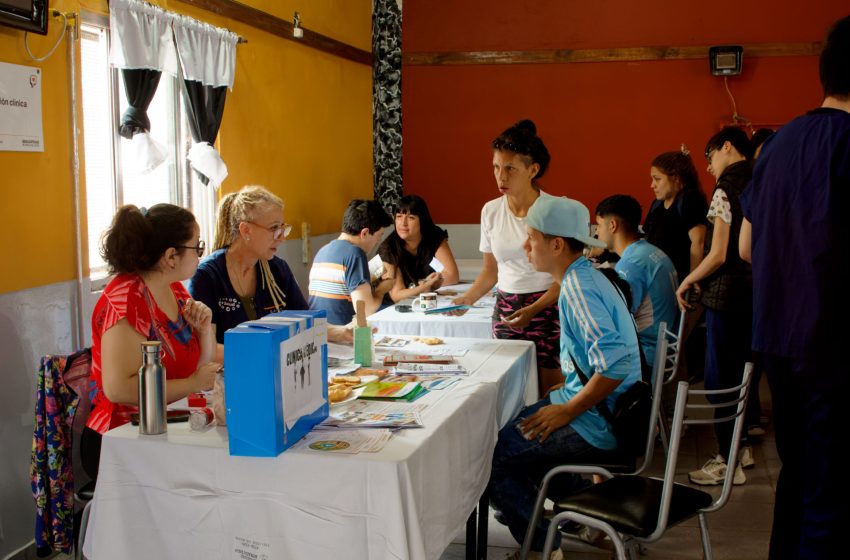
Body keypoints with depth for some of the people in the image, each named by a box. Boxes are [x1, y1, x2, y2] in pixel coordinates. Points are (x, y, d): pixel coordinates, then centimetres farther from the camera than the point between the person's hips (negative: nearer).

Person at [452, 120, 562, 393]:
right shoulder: (490, 211, 4)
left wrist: (533, 310, -20)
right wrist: (467, 299, -1)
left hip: (547, 308, -4)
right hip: (505, 309, 4)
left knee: (549, 392, -6)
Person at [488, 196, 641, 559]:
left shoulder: (578, 287, -22)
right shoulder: (583, 276, 8)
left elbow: (616, 364, -32)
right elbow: (608, 350, 20)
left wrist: (567, 410, -21)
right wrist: (568, 390, 15)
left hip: (598, 421, -10)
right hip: (595, 405, 10)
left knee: (491, 454, -7)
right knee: (515, 428, 20)